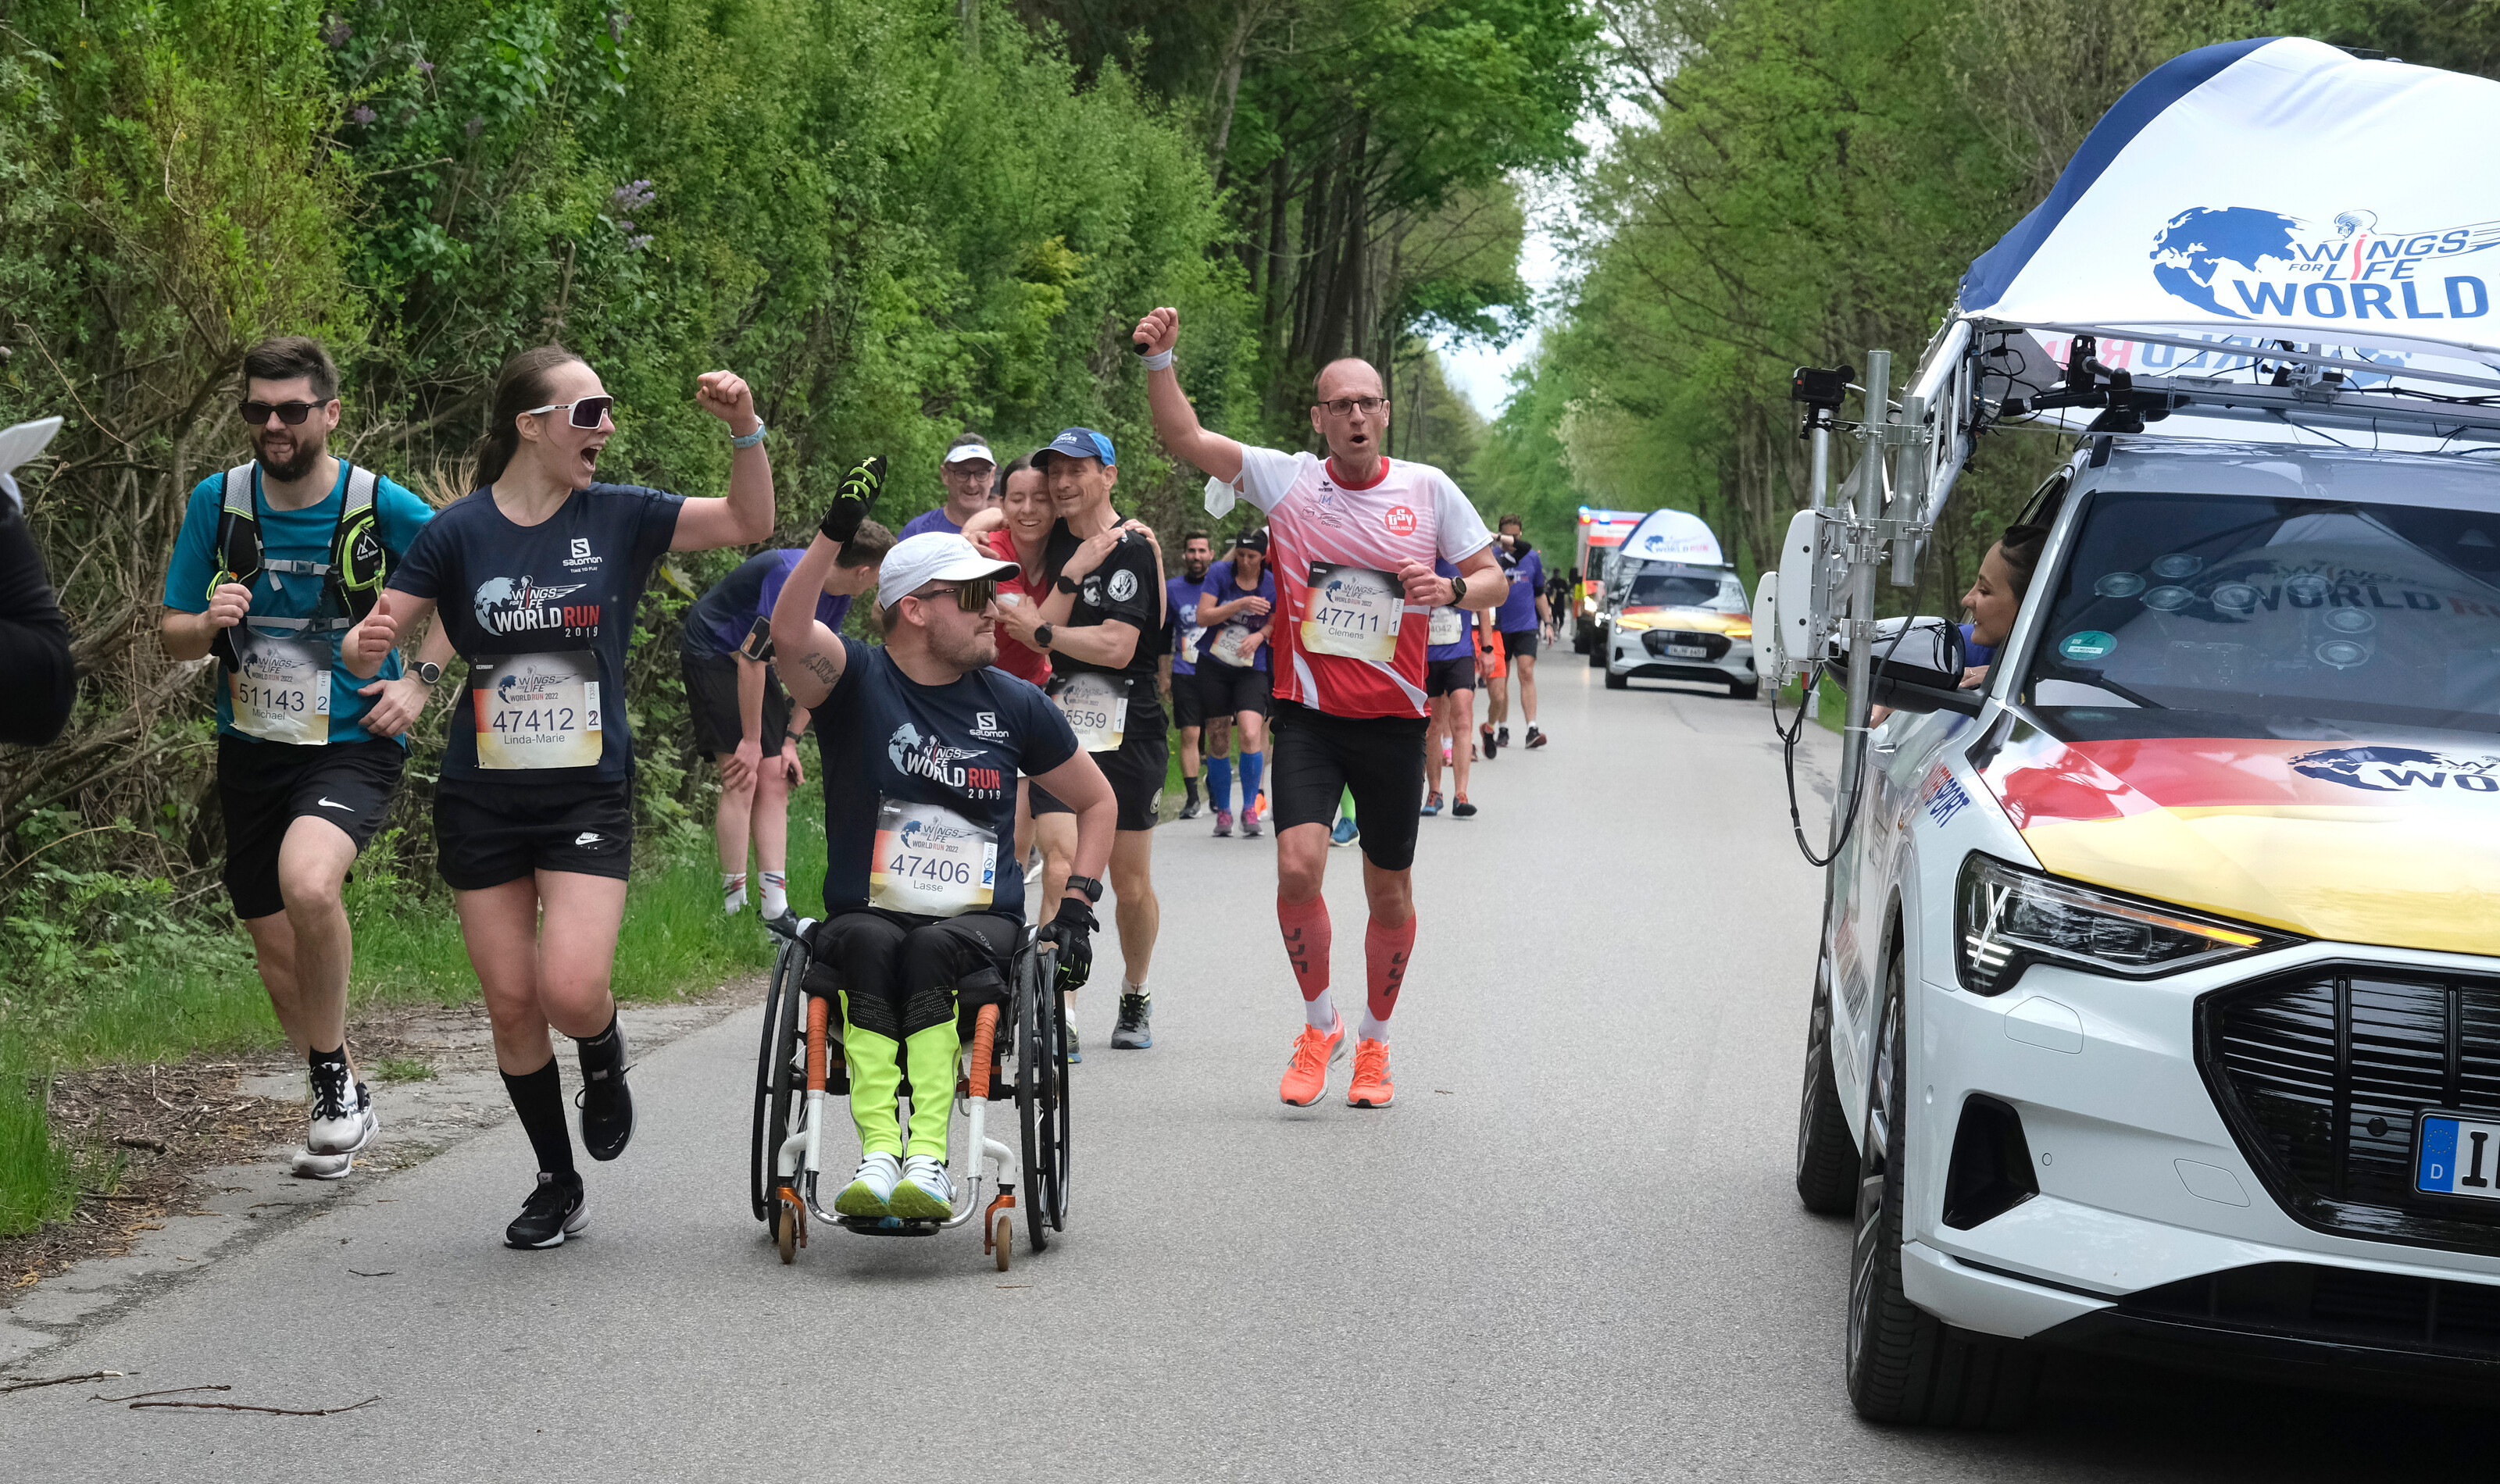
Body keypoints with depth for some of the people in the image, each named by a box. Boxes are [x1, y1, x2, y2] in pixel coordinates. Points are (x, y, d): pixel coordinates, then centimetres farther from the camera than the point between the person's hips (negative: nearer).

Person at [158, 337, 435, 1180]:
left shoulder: (386, 509, -10)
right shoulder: (218, 502, -2)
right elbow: (174, 636, 5)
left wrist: (420, 681, -7)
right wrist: (209, 622, -17)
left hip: (352, 747, -4)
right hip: (252, 752, 4)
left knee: (307, 883, -33)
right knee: (279, 960, 11)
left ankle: (331, 1072, -12)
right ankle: (347, 1108, 34)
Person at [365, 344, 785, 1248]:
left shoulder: (619, 519, 0)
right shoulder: (460, 532, -3)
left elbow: (749, 523, -2)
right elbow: (379, 636, -2)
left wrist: (746, 430, -17)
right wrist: (371, 642, -26)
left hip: (588, 798, -1)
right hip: (481, 801, 1)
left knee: (572, 991, -18)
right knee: (511, 1003, 4)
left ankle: (603, 1056, 19)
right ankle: (557, 1183, 22)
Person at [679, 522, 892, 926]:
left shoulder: (837, 596, -2)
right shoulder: (792, 578, -31)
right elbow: (750, 659, -29)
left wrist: (790, 741, 2)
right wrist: (751, 741, -22)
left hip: (752, 661, 9)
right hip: (711, 650, -9)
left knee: (775, 782, -1)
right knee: (742, 780, -16)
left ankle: (776, 912, -4)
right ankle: (734, 906, -12)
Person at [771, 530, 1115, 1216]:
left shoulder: (1015, 705, 10)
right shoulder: (857, 682, 3)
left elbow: (1098, 802, 22)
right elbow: (790, 632, -21)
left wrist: (1076, 904, 10)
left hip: (982, 924, 1)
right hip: (864, 919, -1)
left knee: (932, 948, -33)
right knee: (872, 944, -35)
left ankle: (928, 1157, -45)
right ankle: (879, 1153, -46)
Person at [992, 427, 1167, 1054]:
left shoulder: (1130, 549, -9)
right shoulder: (1058, 543, 12)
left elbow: (1117, 647, -17)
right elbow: (1045, 632, 6)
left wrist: (1040, 632, -9)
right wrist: (1071, 574, -10)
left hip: (1128, 736, -4)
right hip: (1062, 728, 4)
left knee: (1131, 884, 4)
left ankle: (1134, 1000, 26)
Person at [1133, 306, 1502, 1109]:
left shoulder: (1428, 490, 0)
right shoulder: (1288, 479, -1)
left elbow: (1494, 579, 6)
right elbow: (1184, 438, -8)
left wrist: (1451, 590, -16)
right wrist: (1159, 360, -22)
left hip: (1393, 720, 1)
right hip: (1308, 715, -1)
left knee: (1390, 892, 9)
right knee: (1298, 866, -18)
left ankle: (1374, 1042, 29)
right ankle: (1318, 1027, 4)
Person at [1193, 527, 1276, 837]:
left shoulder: (1272, 583, -1)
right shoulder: (1219, 573, -3)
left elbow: (1277, 622, 11)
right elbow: (1203, 616, -9)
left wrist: (1260, 635, -10)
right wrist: (1240, 605, -20)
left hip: (1252, 669, -1)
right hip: (1214, 668, 1)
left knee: (1251, 735, -19)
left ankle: (1250, 808, -4)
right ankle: (1223, 811, 19)